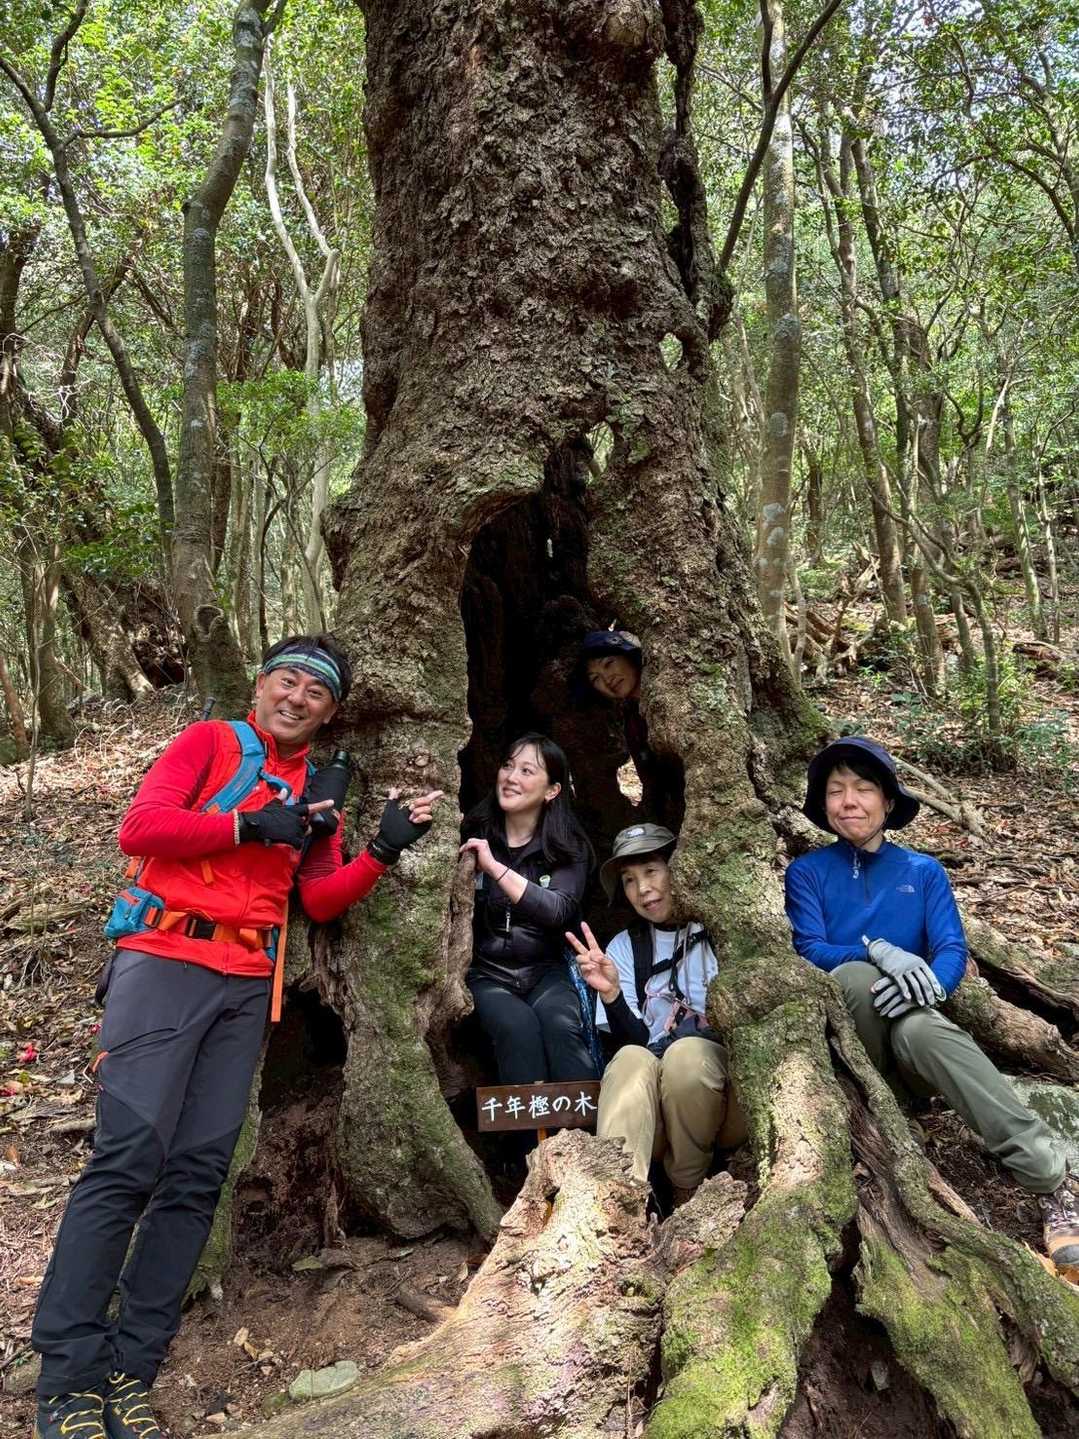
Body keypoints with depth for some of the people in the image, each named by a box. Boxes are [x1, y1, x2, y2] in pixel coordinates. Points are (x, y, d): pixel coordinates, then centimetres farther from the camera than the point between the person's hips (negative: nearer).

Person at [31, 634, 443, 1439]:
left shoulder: (316, 790, 18)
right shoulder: (211, 741, 6)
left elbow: (320, 899, 10)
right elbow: (139, 828, -6)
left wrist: (385, 849, -3)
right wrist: (251, 826, -11)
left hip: (247, 985, 5)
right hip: (167, 963, -4)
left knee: (197, 1175, 1)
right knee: (128, 1160, -11)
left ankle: (128, 1371, 11)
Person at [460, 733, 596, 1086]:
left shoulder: (568, 846, 1)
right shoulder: (472, 834, 1)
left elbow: (559, 911, -16)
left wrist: (494, 867, -21)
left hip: (544, 971, 1)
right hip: (487, 974, 0)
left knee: (561, 1024, -30)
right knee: (519, 1026, -31)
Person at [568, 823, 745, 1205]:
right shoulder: (624, 947, 12)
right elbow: (633, 1040, 2)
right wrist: (611, 993, -17)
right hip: (651, 1107, 1)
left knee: (686, 1052, -31)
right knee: (630, 1060, -29)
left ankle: (688, 1196, -12)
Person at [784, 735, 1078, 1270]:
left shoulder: (923, 871, 11)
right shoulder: (807, 872, 7)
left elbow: (953, 951, 0)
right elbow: (809, 951, -6)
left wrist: (929, 980, -24)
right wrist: (880, 952, -25)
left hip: (909, 1022, 1)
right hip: (841, 1028, 0)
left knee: (921, 1029, -37)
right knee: (856, 976, -35)